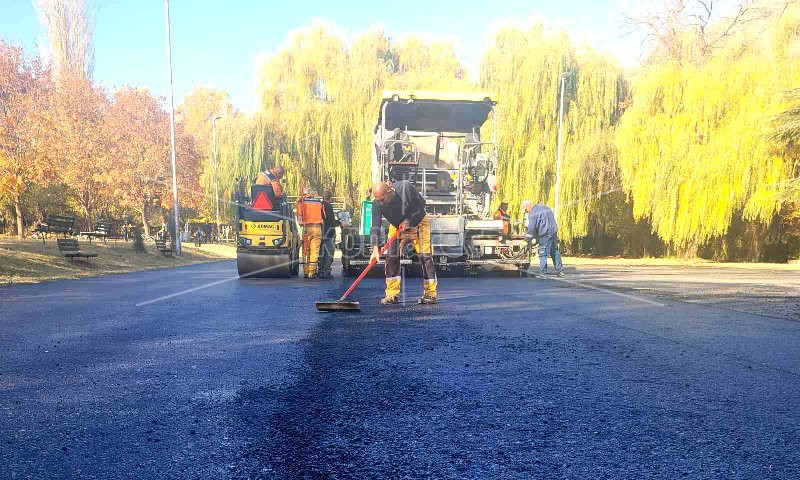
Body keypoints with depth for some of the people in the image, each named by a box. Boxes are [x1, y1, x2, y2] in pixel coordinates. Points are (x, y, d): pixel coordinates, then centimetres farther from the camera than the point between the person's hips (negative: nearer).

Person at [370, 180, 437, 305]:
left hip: (417, 223, -2)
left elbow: (421, 203, -19)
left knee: (425, 257, -8)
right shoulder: (377, 204, -24)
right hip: (396, 226, 3)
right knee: (392, 257, -7)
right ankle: (391, 295, 1)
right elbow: (375, 226, -31)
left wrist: (408, 220, -26)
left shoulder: (405, 187, -32)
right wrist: (375, 248, -44)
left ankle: (430, 294, -1)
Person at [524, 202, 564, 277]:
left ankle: (542, 273, -5)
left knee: (543, 254, -4)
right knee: (555, 252, 16)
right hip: (554, 232, 9)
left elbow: (531, 228, -11)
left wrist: (528, 239, -1)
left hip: (545, 235, -9)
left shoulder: (533, 213, -9)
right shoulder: (544, 206, 18)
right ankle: (560, 271, 20)